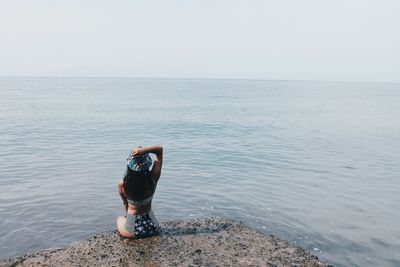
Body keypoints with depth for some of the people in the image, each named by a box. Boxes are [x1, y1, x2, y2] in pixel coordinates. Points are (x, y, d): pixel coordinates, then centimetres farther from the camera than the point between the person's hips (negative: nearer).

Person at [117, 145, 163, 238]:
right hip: (152, 228, 1)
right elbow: (160, 149, -15)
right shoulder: (153, 179, -21)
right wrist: (143, 150, -31)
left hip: (132, 231, -1)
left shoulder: (122, 184, -21)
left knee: (120, 219, 35)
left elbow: (125, 204, 0)